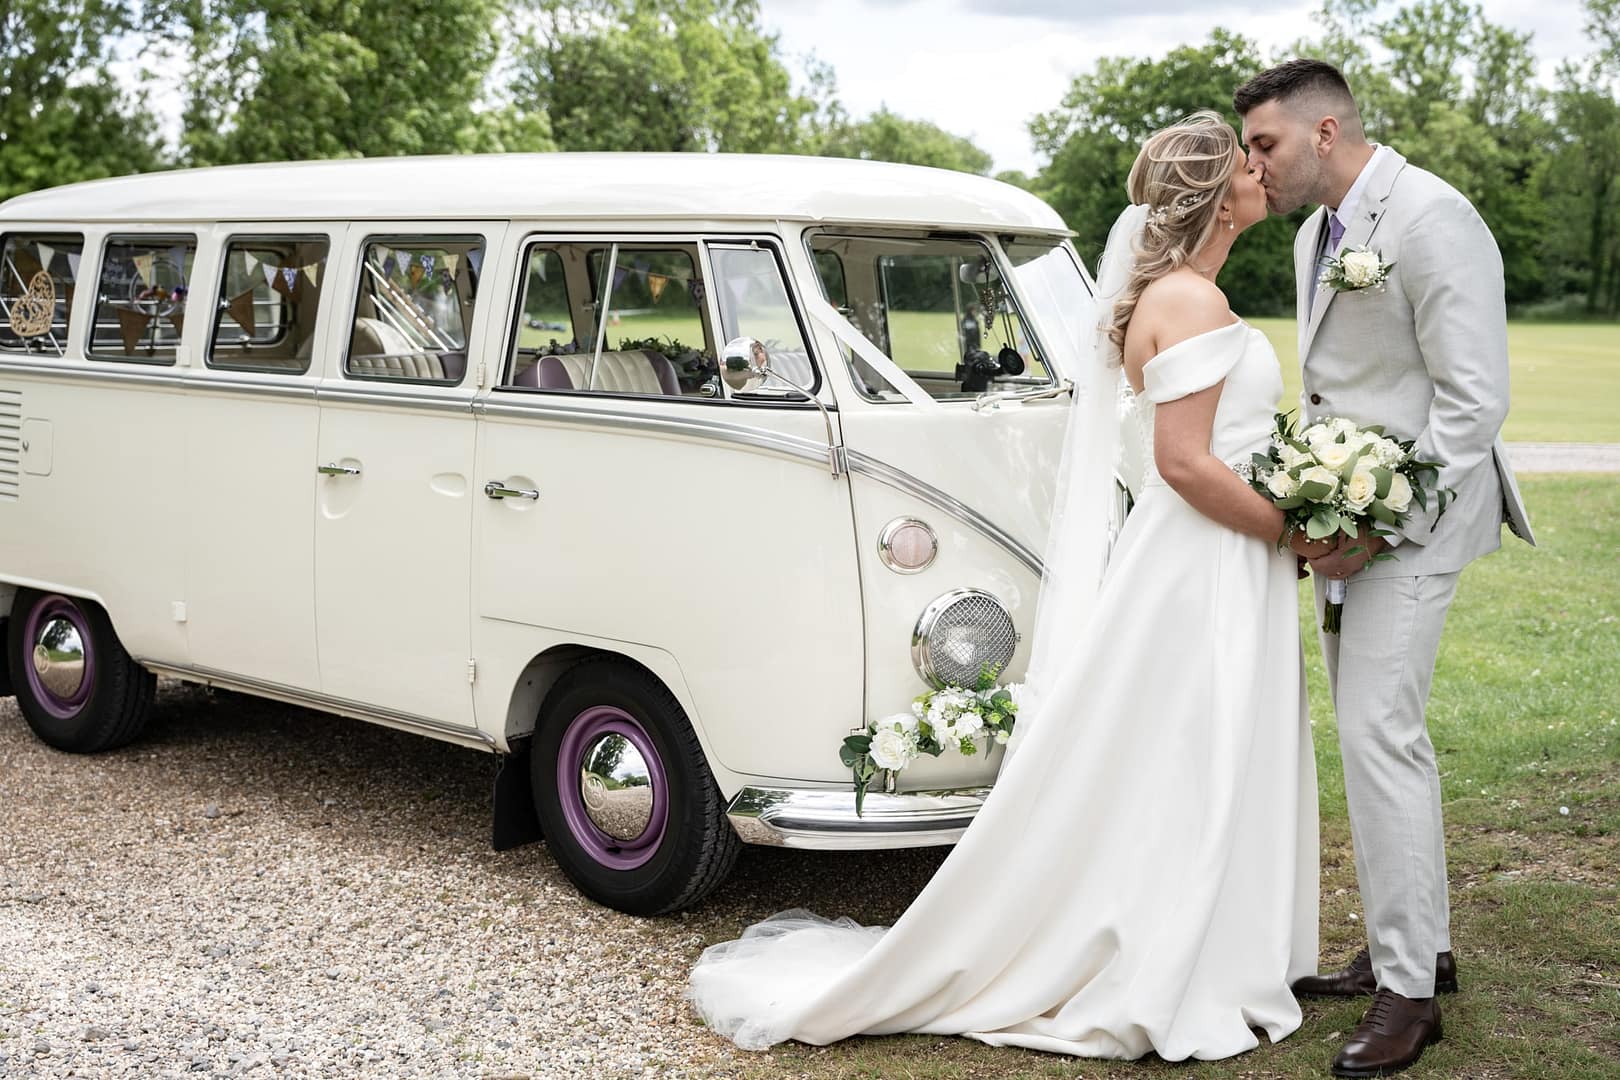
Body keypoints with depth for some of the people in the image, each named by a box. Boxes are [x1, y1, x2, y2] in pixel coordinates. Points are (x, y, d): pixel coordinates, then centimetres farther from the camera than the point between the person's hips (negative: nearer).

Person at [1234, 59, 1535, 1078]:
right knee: (1372, 731, 14)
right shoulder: (1317, 233, 13)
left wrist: (1384, 526, -21)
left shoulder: (1433, 220, -16)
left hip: (1417, 511, -9)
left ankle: (1410, 989, -4)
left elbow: (1475, 400, -20)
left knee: (1380, 732, -13)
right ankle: (1411, 942, 27)